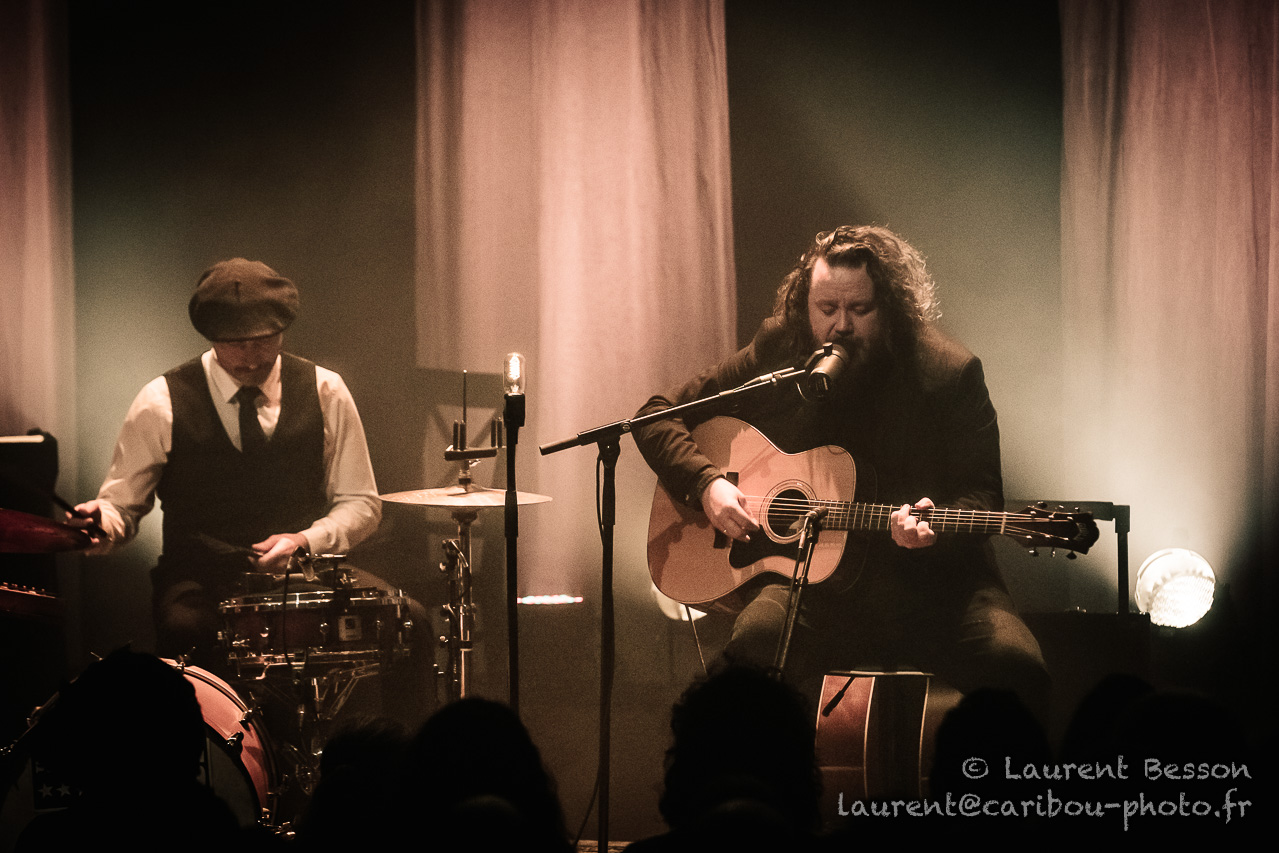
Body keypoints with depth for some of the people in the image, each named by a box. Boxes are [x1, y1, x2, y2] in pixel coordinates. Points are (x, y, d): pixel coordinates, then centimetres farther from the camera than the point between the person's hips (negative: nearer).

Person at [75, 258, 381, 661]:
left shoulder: (324, 392, 6)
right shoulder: (163, 403, 1)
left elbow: (361, 505, 11)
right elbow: (123, 503, 6)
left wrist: (306, 541, -9)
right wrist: (104, 519, -19)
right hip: (198, 582, -2)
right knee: (186, 628, -39)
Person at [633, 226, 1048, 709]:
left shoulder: (949, 374, -2)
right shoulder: (776, 354, 4)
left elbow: (980, 492, 0)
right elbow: (657, 419, 11)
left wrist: (936, 525, -23)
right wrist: (706, 484, -7)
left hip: (923, 580, 0)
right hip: (799, 574, 0)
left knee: (1016, 666, -27)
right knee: (751, 644, -34)